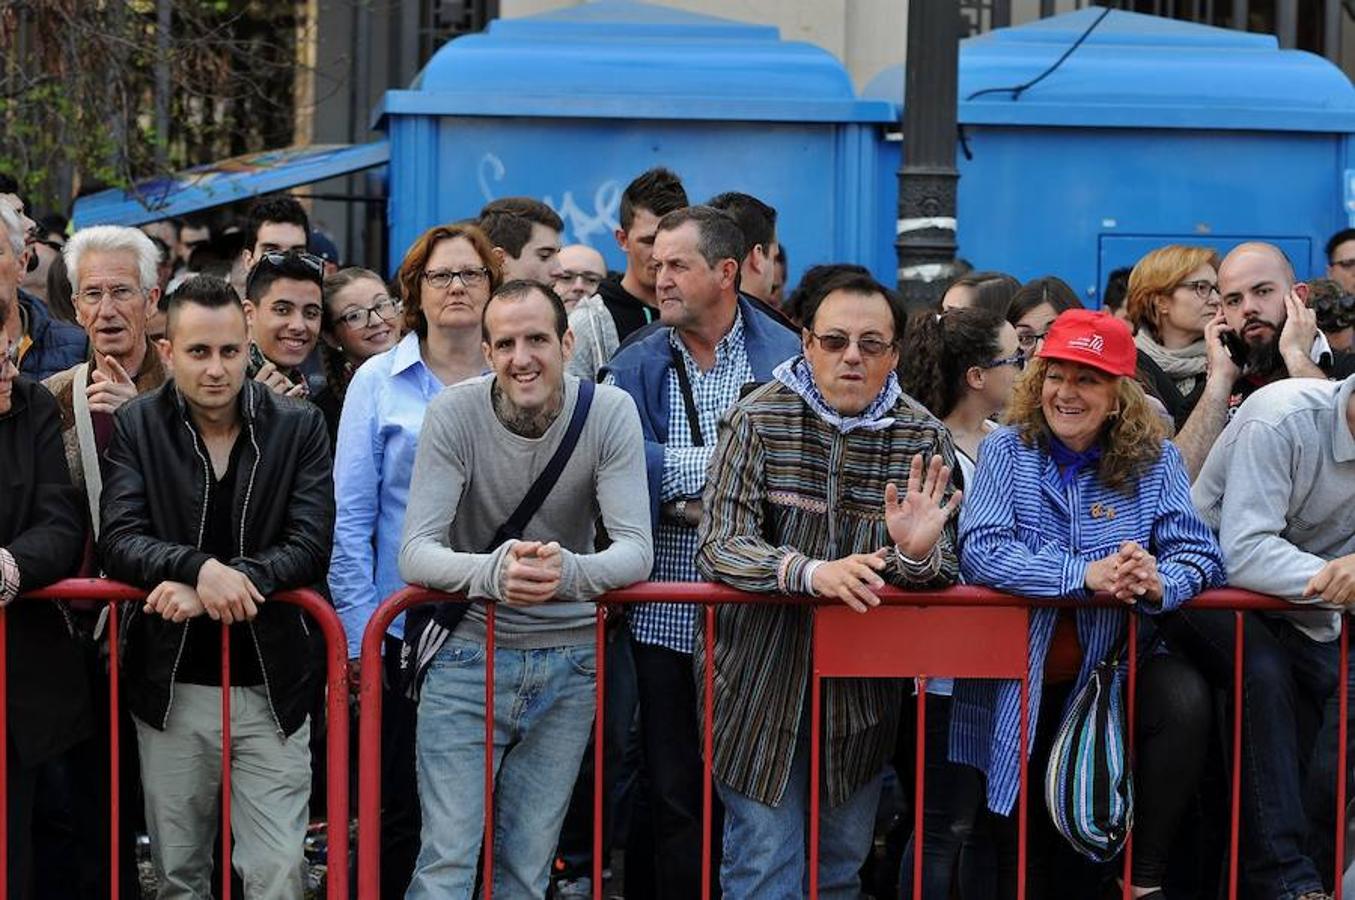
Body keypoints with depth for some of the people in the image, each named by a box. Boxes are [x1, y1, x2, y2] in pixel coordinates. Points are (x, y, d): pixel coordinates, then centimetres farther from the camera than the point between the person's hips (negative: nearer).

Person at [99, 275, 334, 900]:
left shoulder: (299, 426, 0)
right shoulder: (136, 426, 0)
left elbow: (311, 545, -9)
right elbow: (118, 541, -10)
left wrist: (217, 585, -21)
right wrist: (200, 569, -28)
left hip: (272, 684, -1)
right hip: (172, 686, 1)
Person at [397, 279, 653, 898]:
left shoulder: (609, 413, -10)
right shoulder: (454, 413, -13)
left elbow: (636, 549, -16)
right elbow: (415, 553, -19)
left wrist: (572, 573, -39)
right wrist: (493, 572, -41)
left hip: (568, 664, 2)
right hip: (468, 655, -1)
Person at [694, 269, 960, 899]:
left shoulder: (922, 438, -2)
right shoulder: (758, 420, -9)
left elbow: (941, 574, -2)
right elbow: (718, 547, -17)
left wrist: (918, 554, -27)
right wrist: (813, 572, -34)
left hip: (862, 693, 3)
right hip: (762, 683, -3)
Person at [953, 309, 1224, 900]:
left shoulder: (1154, 460, 1)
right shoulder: (1007, 450, -4)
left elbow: (1198, 552, -8)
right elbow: (979, 550, -17)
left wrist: (1158, 582, -32)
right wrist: (1086, 574, -29)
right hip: (1017, 676, -1)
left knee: (1183, 699, -28)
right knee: (1019, 848, 3)